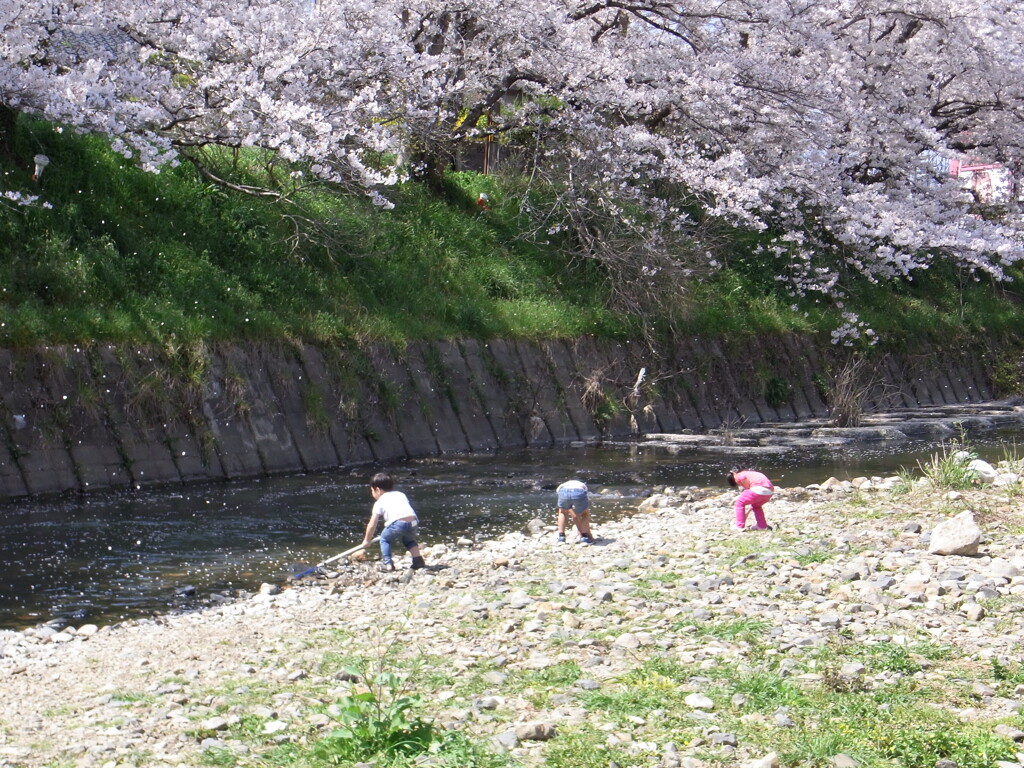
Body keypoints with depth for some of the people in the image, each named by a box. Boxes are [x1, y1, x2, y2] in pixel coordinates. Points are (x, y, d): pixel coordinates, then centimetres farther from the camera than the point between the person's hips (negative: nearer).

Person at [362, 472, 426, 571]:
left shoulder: (379, 502, 17)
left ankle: (388, 564, 9)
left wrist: (367, 540, 32)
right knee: (408, 539, 34)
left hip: (398, 523, -5)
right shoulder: (401, 494, 32)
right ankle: (418, 560, 22)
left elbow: (372, 525, 17)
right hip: (413, 522, 5)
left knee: (384, 539, 21)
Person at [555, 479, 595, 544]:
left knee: (563, 512, 34)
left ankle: (561, 537, 24)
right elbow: (587, 514, 44)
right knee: (585, 514, 30)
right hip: (579, 492, -1)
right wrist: (588, 531, 52)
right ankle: (584, 537, 19)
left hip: (563, 492, 1)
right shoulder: (583, 486, 42)